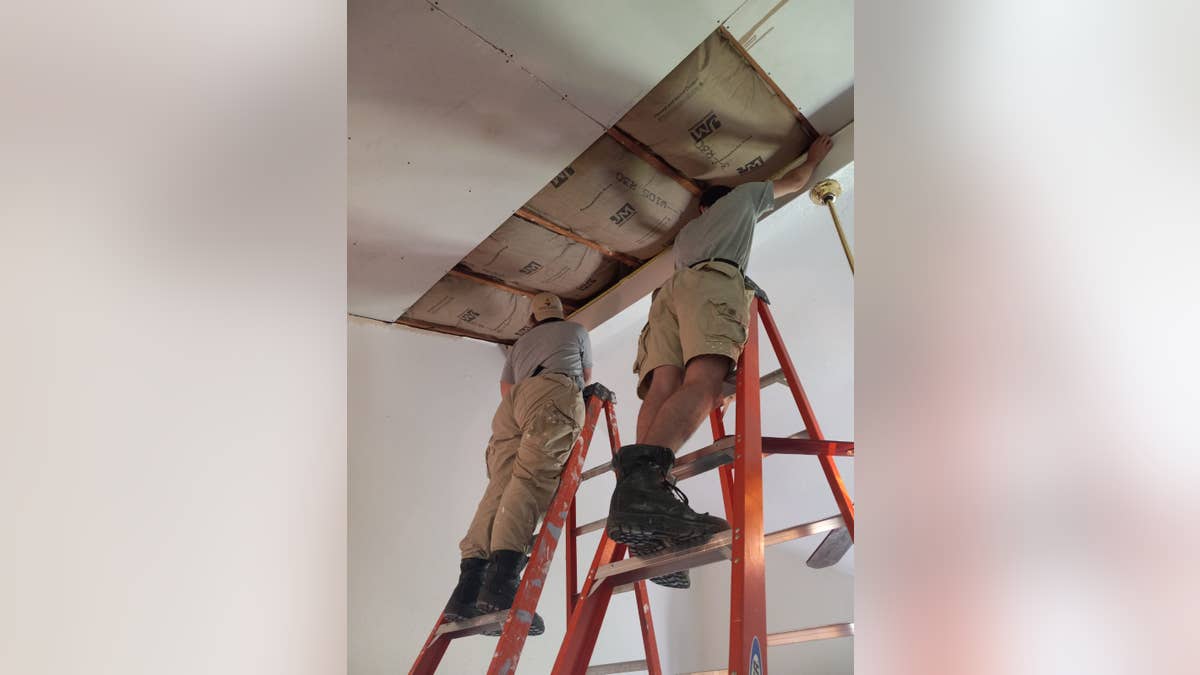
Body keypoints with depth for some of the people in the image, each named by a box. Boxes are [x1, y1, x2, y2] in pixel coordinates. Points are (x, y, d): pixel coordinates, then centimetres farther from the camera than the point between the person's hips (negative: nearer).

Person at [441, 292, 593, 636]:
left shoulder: (521, 343, 39)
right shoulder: (576, 330, 32)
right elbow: (586, 377, 42)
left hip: (514, 401, 5)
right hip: (555, 393, -4)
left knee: (500, 487, -9)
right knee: (532, 480, -22)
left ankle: (467, 588, -27)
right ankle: (502, 581, -42)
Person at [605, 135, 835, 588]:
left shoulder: (686, 232, 43)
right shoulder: (742, 196, 35)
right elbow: (796, 181, 49)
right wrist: (816, 156, 69)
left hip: (670, 290, 5)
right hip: (714, 280, -5)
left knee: (663, 388, -20)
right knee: (704, 381, -28)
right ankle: (641, 479, -58)